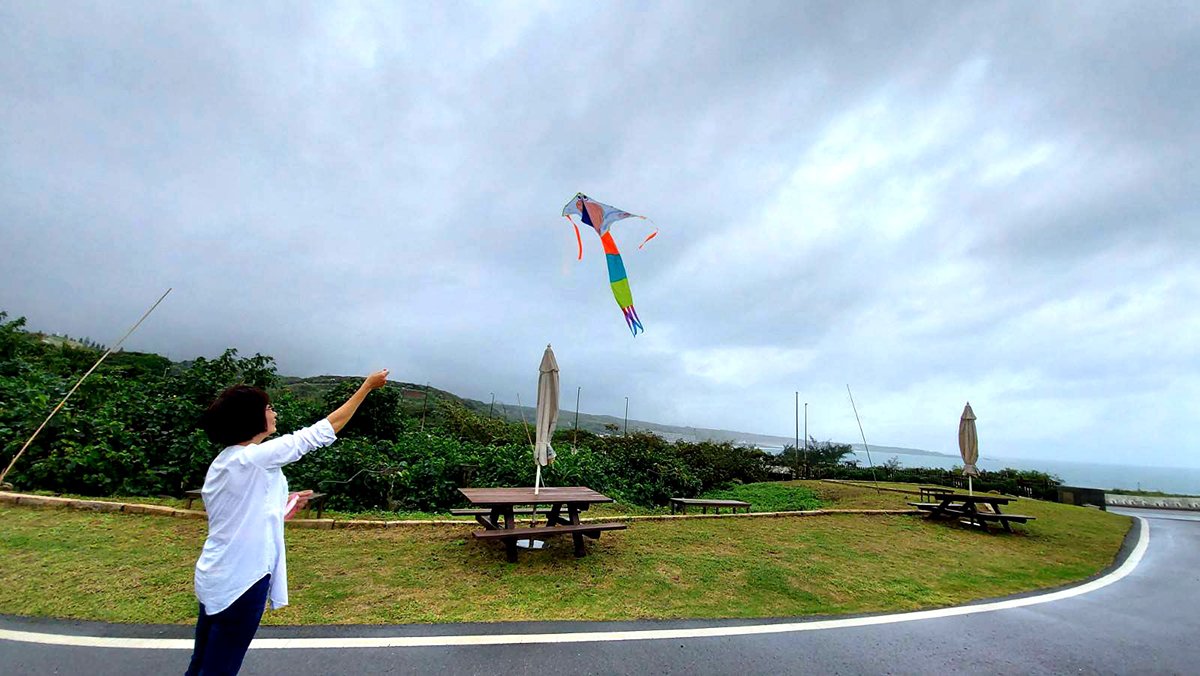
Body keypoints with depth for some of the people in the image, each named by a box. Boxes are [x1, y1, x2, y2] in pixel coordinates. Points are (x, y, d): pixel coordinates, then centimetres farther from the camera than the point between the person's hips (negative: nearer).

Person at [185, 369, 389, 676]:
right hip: (239, 583, -9)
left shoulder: (223, 462, 5)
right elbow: (323, 431, -21)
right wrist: (367, 386, -16)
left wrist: (281, 507, 13)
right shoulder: (255, 457, -22)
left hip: (216, 580, 9)